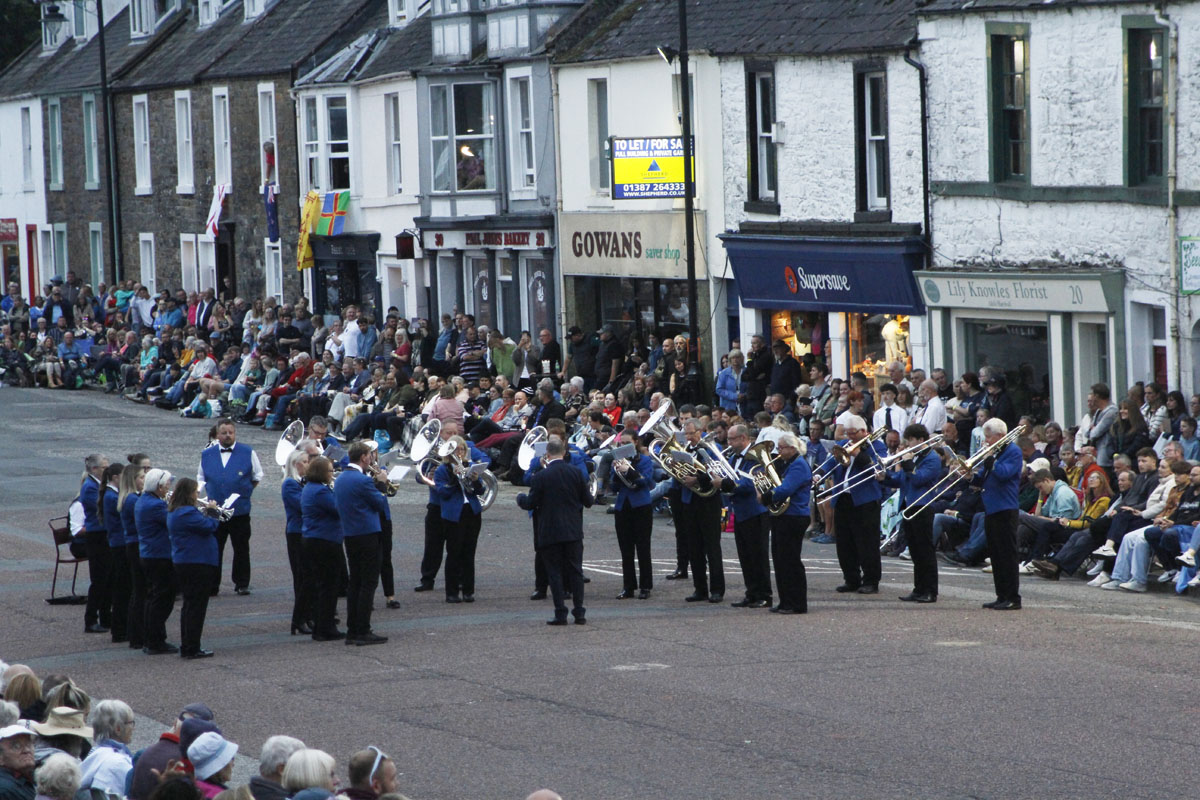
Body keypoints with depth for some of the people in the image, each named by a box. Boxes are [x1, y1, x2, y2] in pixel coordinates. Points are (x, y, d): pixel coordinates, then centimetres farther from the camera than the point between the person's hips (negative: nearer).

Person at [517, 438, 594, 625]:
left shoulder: (540, 477, -10)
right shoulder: (575, 472, -1)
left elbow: (530, 504, -6)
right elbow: (587, 501, 4)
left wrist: (520, 498, 15)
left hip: (550, 532, -3)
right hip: (573, 531, 3)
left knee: (555, 572, 2)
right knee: (575, 570, 9)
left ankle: (560, 614, -1)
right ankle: (579, 612, 8)